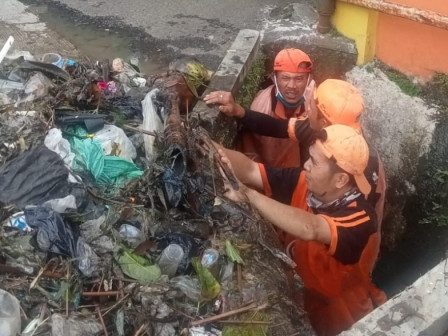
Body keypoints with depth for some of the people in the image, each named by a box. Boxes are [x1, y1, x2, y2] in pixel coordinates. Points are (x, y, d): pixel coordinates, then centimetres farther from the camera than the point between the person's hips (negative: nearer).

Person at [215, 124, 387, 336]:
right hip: (298, 293, 5)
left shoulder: (360, 218, -33)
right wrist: (215, 150, -34)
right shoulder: (302, 182, -14)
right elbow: (250, 171, -15)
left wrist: (248, 195, -48)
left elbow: (309, 229, -52)